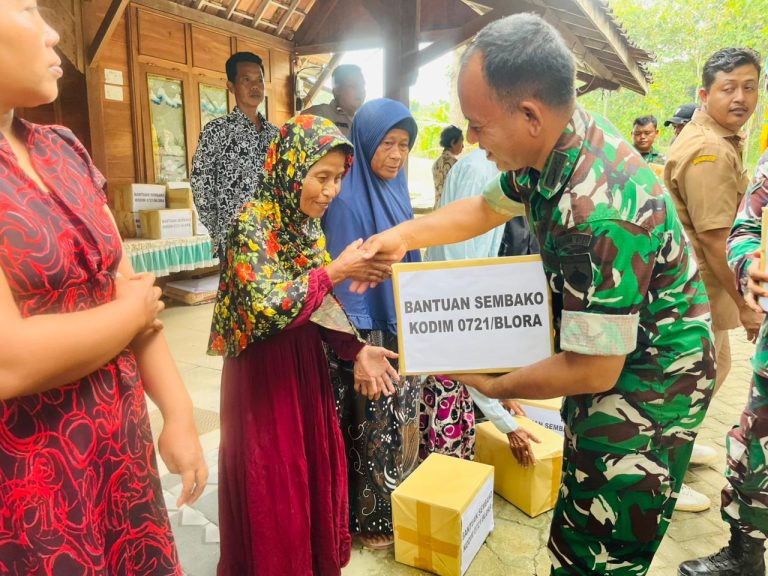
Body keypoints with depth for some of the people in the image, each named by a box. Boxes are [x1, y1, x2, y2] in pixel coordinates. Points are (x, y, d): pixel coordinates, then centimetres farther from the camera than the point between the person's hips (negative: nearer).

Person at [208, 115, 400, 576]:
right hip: (265, 371, -7)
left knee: (314, 470, 18)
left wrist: (356, 349, -4)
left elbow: (321, 306, 8)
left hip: (306, 364, 7)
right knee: (272, 486, 8)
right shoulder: (254, 222, -18)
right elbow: (268, 308, -28)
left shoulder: (307, 222, 4)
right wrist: (335, 271, -23)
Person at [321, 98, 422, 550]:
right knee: (373, 430, 8)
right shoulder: (348, 201, -19)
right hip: (370, 335, -8)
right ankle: (371, 519, 29)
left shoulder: (396, 191, 5)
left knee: (402, 423, 20)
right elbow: (343, 280, -19)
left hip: (403, 331, 8)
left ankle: (401, 507, 39)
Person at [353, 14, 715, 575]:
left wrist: (494, 386, -13)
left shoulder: (597, 213, -36)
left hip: (649, 381, -8)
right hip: (605, 352, 8)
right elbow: (487, 208, 9)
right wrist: (404, 235, -4)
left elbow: (592, 370, -28)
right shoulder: (551, 146, -9)